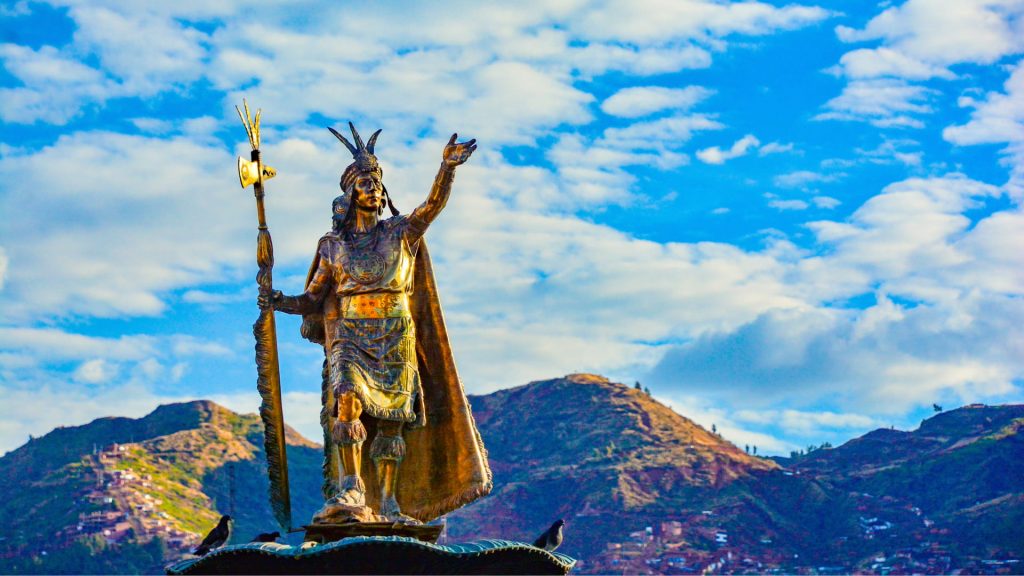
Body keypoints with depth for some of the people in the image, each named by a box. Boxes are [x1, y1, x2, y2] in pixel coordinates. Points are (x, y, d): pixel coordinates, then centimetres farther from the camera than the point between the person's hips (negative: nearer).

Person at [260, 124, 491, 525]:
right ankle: (350, 494, -32)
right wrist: (280, 303, -10)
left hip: (396, 339, 1)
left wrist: (447, 167, -25)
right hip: (350, 336, -1)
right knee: (348, 401, -25)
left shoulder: (400, 232, 9)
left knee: (391, 420, -2)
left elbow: (433, 205, -9)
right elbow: (313, 299, 10)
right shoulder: (332, 244, 11)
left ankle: (388, 506, 2)